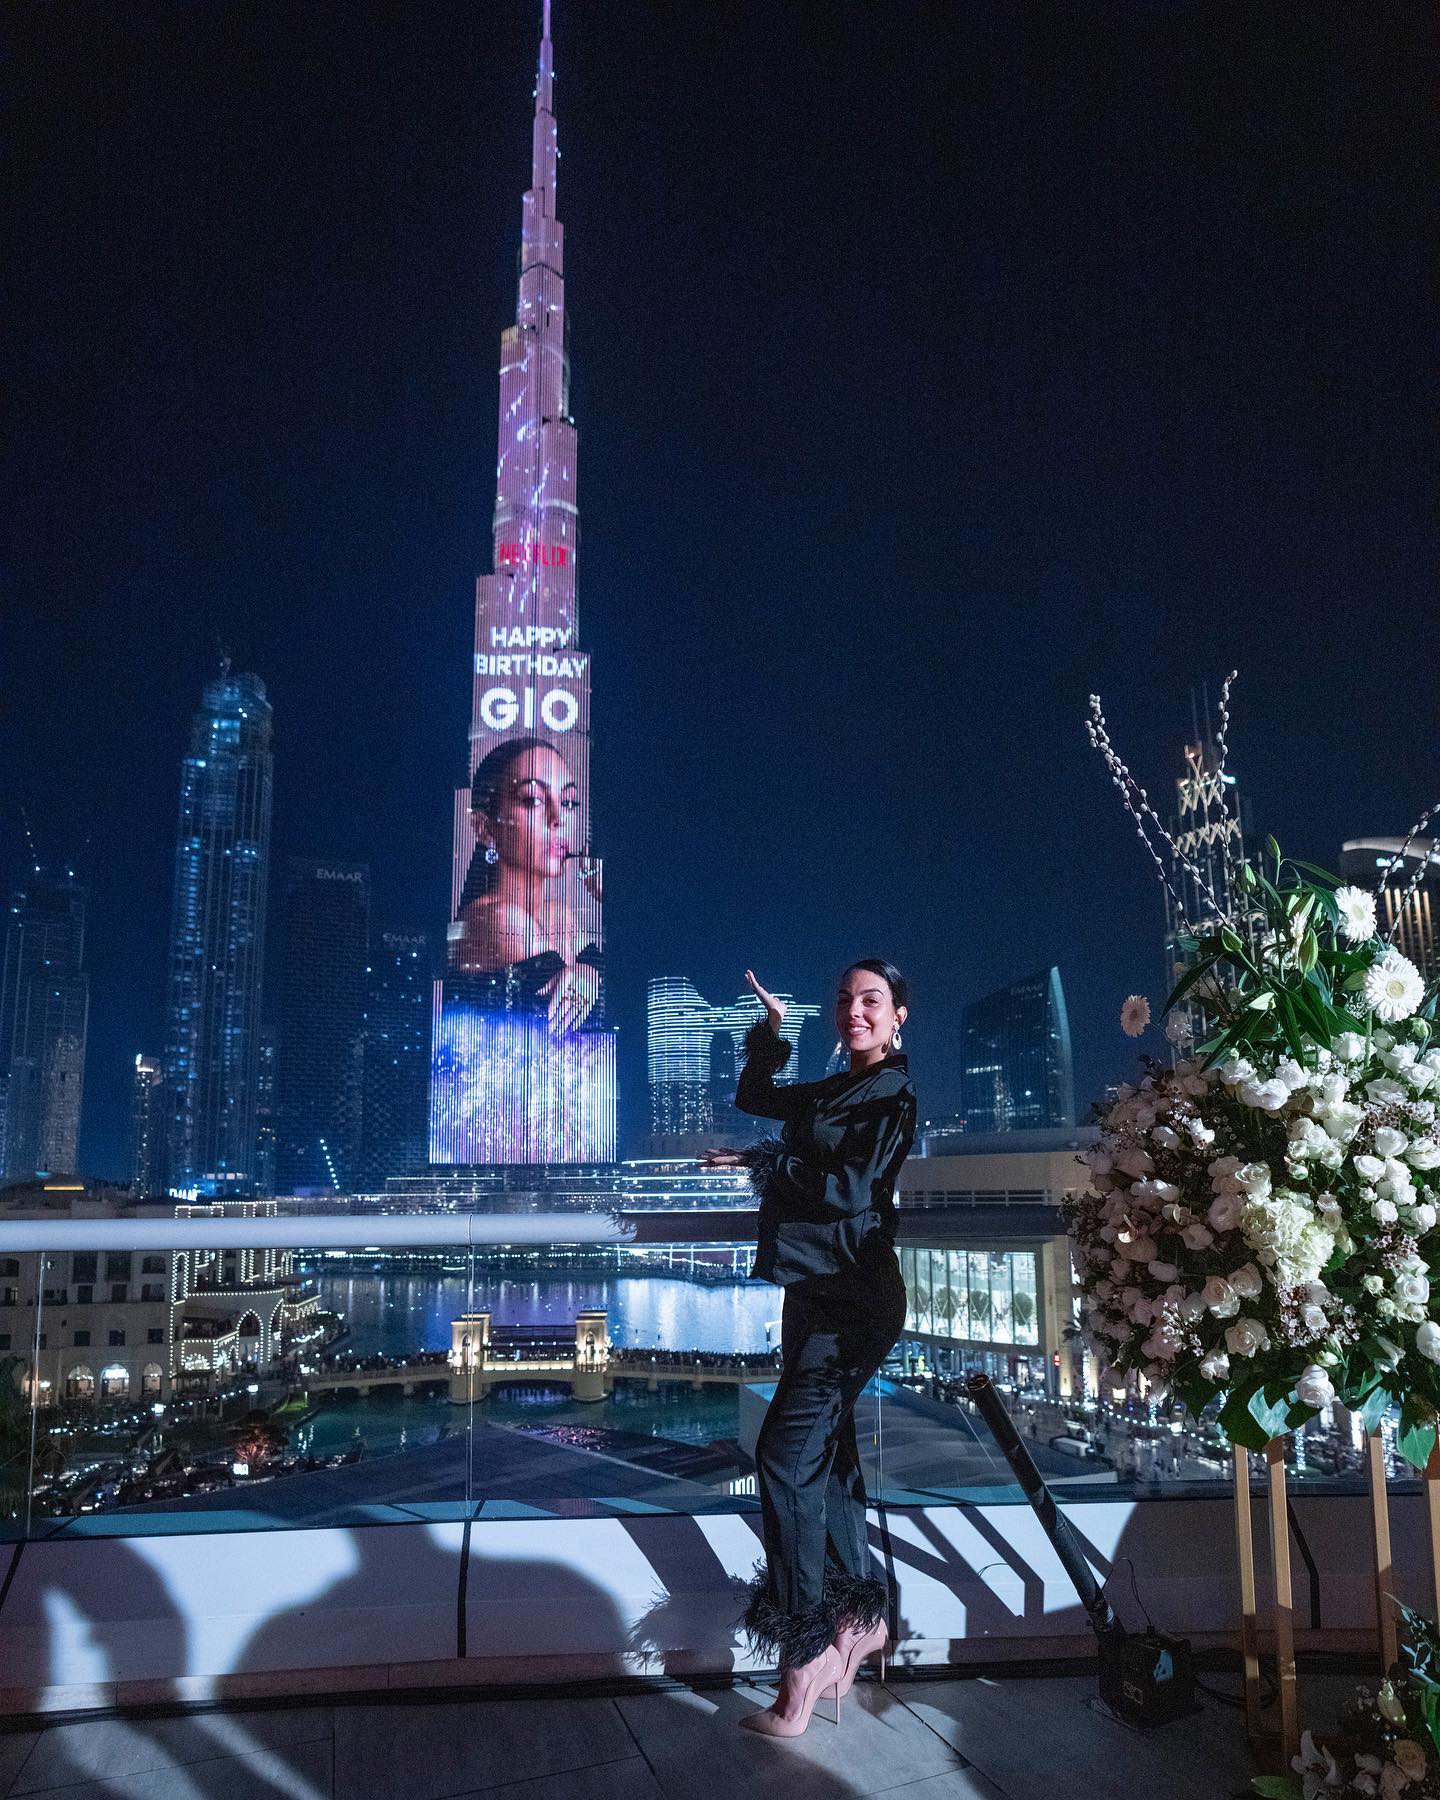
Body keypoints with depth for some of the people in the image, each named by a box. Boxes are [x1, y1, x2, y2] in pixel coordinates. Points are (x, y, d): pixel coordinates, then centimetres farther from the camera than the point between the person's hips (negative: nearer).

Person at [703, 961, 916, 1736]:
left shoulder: (893, 1095, -11)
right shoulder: (834, 1090, 13)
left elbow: (854, 1186, -23)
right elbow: (752, 1097, 24)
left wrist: (760, 1159, -14)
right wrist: (770, 1032, 11)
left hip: (850, 1298, -9)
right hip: (814, 1291, 9)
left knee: (787, 1453, -13)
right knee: (825, 1449, 16)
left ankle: (806, 1652, -6)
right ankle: (858, 1615, 30)